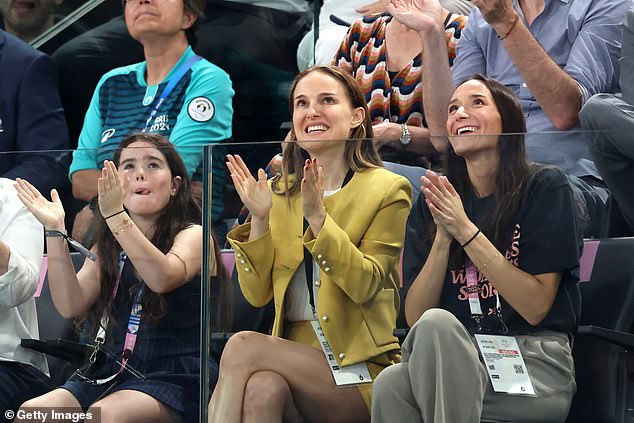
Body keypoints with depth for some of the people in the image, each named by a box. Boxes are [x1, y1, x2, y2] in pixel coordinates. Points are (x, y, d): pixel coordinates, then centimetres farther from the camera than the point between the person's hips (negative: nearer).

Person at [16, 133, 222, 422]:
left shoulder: (193, 236, 1)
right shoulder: (107, 246, 17)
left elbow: (163, 278, -22)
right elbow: (71, 305, 2)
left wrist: (116, 216, -31)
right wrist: (55, 230, -5)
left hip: (169, 380, -5)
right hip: (107, 373, 5)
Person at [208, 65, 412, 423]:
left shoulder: (388, 190, 2)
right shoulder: (280, 193, 15)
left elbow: (366, 286, -10)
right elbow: (258, 294, 8)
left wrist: (317, 215, -19)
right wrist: (260, 219, -5)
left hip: (359, 368, -3)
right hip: (293, 359, 3)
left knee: (242, 347, -29)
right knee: (262, 388, -35)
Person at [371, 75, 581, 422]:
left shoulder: (545, 187, -1)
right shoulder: (433, 203, 10)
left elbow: (536, 307, -8)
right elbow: (415, 316, 4)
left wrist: (465, 230, -12)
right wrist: (443, 236, -10)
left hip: (537, 365, -2)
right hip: (459, 361, 3)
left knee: (436, 326, -32)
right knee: (391, 384, -33)